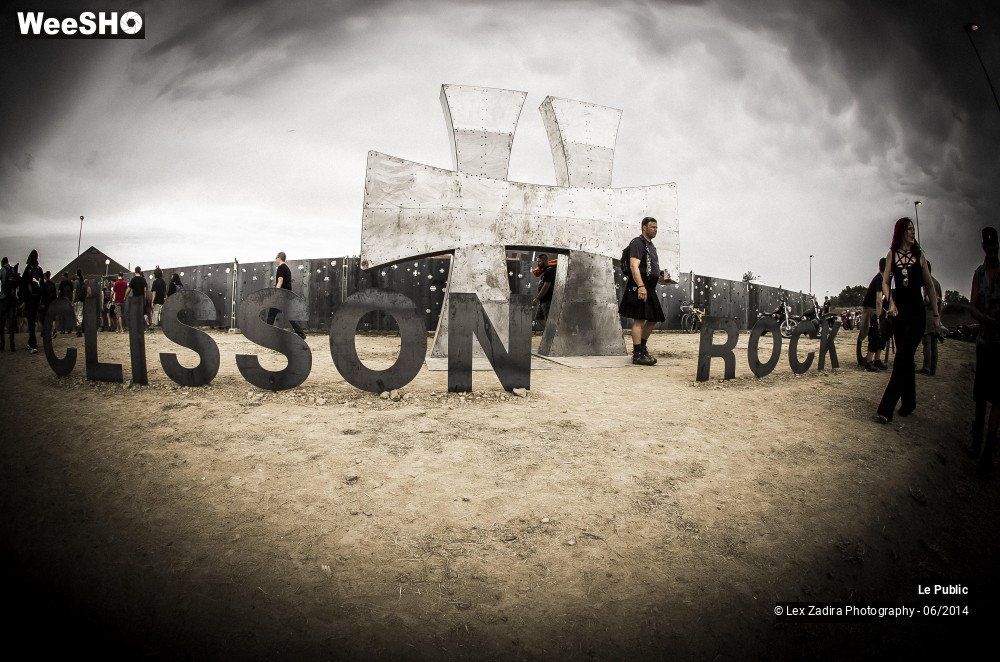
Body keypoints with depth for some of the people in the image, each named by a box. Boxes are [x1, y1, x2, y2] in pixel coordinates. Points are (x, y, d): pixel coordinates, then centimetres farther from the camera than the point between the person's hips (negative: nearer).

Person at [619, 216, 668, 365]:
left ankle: (641, 347, 26)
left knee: (654, 319, 13)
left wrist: (660, 276, 18)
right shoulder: (637, 243, -8)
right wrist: (641, 286, -28)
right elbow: (634, 266, -20)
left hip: (649, 288, 10)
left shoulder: (651, 246, 23)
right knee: (639, 320, -10)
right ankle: (638, 355, -8)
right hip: (639, 287, -10)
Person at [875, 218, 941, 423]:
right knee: (906, 359, 10)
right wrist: (890, 303, -8)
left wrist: (936, 315, 5)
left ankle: (886, 409, -13)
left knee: (902, 358, -9)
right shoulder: (892, 254, 7)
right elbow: (885, 282, 9)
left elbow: (930, 287, 7)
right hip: (899, 311, 2)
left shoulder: (918, 256, 4)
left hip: (916, 313, -2)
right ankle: (909, 402, 23)